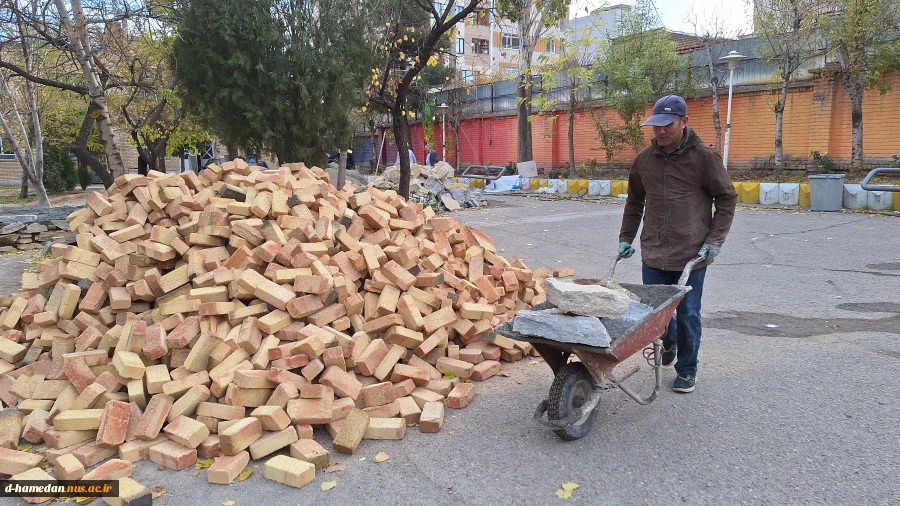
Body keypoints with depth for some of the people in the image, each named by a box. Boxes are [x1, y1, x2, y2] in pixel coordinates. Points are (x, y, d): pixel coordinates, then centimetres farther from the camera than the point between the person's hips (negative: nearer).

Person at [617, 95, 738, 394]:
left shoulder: (704, 158, -7)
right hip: (653, 254, 4)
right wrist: (626, 238, 11)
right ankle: (669, 343, 44)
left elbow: (726, 199, -1)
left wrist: (714, 241, -8)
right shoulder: (645, 159, 5)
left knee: (687, 316, 4)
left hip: (691, 256, -4)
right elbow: (635, 202, 16)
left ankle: (686, 370, 23)